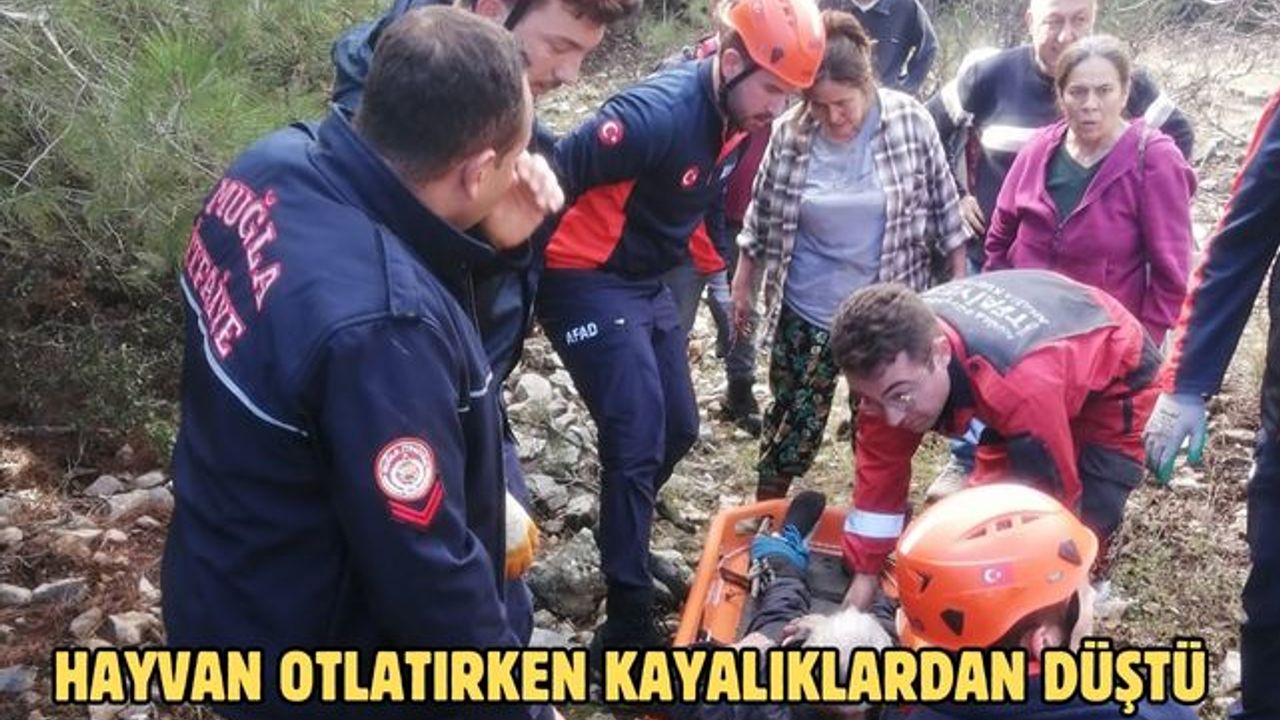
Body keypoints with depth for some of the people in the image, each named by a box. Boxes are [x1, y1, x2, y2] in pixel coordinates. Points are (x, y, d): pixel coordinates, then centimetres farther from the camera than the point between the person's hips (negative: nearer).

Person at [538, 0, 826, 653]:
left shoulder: (732, 114, 0)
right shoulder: (659, 112, -27)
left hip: (646, 284, 9)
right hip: (587, 283, -9)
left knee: (678, 430, 14)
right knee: (638, 441, -14)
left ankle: (625, 545, 37)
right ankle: (627, 623, -4)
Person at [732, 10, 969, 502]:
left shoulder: (910, 122, -10)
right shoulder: (790, 134, -8)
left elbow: (944, 204, -1)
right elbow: (763, 212, 5)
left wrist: (961, 282, 1)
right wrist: (743, 284, 10)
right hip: (807, 310, 0)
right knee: (797, 415, 10)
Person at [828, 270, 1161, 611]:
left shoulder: (1024, 384, -47)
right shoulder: (895, 354, -26)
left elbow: (1053, 501, -32)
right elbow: (880, 462, -13)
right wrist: (864, 576, -10)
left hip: (1114, 374, -6)